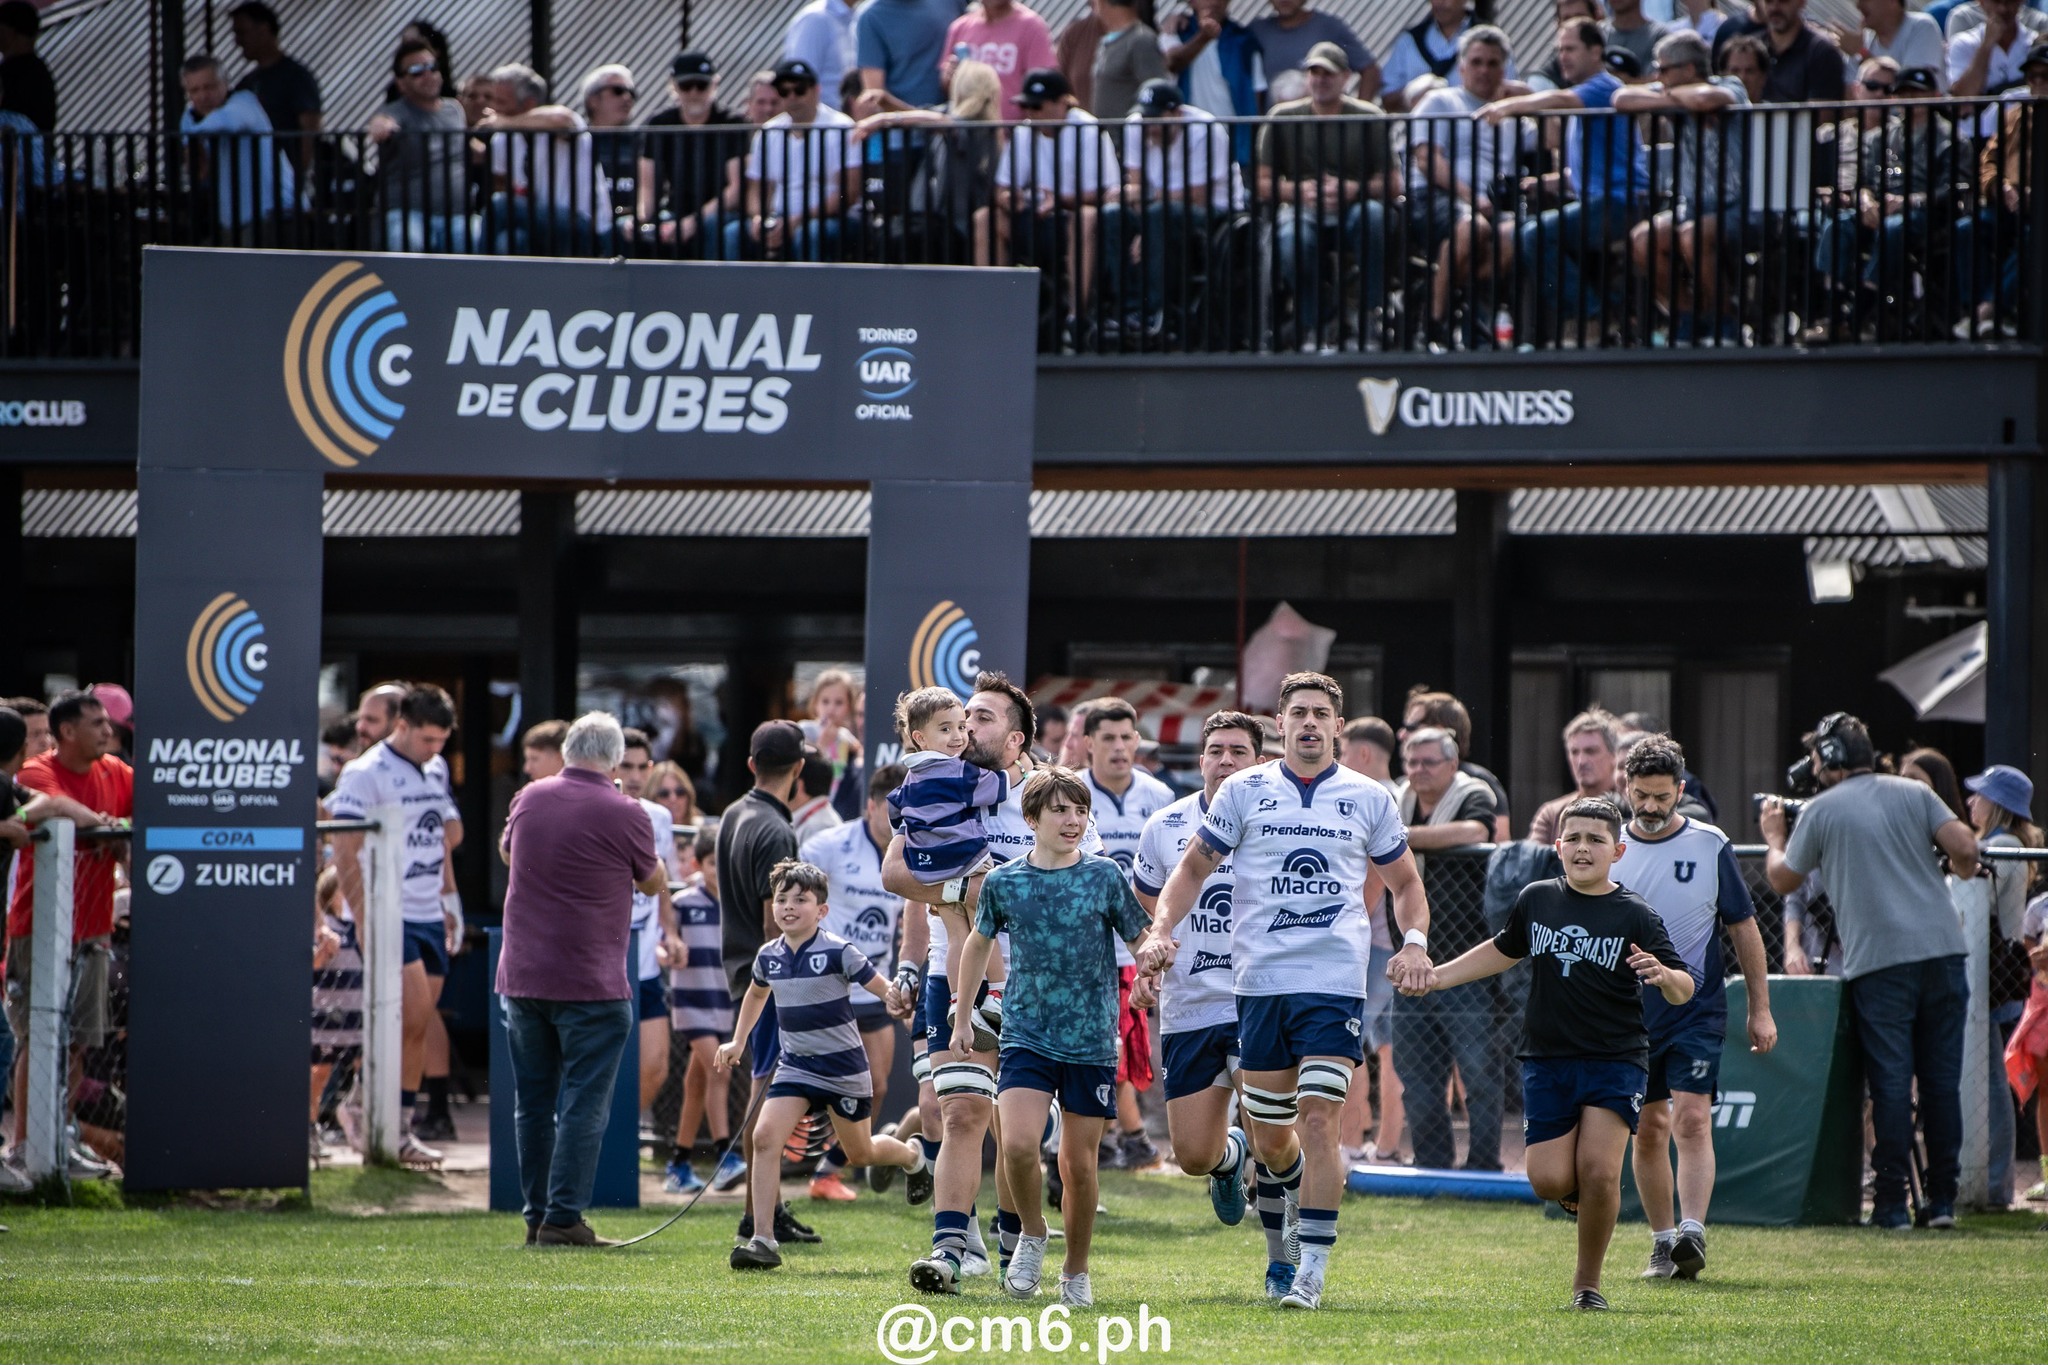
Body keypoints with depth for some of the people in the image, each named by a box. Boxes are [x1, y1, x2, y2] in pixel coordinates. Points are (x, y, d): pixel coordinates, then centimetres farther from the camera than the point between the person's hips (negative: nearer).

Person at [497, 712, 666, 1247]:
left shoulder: (529, 799, 4)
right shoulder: (623, 814, -10)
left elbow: (506, 851, 25)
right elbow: (655, 882, 7)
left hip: (521, 977, 5)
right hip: (591, 982, -5)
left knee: (533, 1102, 12)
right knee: (584, 1103, -3)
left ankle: (537, 1216, 15)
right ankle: (563, 1217, -8)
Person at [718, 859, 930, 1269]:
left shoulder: (837, 953, -16)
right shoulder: (769, 956, 0)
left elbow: (885, 991, -10)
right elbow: (756, 994, 24)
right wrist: (737, 1042, 25)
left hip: (843, 1066, -4)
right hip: (796, 1064, 4)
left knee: (861, 1152, 13)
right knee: (765, 1136, -18)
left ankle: (914, 1156, 50)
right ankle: (763, 1240, -17)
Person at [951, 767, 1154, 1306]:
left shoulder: (1105, 876, -2)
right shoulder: (1003, 882, 2)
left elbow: (1142, 941, 5)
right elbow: (978, 943, 18)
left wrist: (1157, 952, -16)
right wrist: (963, 1016, 19)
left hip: (1092, 1044, 0)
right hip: (1027, 1036, 0)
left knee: (1079, 1165, 4)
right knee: (1018, 1144, -19)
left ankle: (1076, 1274, 22)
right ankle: (1032, 1236, 8)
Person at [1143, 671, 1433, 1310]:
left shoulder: (1368, 798, 7)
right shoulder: (1244, 791, 6)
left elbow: (1404, 881, 18)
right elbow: (1194, 866, 12)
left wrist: (1415, 942, 0)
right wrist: (1161, 931, -4)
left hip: (1335, 981, -1)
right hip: (1259, 979, 1)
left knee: (1318, 1120, -14)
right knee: (1271, 1137, 6)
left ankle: (1311, 1271, -12)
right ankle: (1281, 1247, 32)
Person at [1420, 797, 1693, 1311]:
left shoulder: (1635, 916, -5)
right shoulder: (1537, 900, 6)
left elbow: (1684, 989, -8)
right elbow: (1504, 951, 25)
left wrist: (1664, 976, -31)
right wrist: (1434, 977, 23)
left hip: (1616, 1061, -3)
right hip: (1546, 1059, 3)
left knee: (1598, 1171, -16)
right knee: (1550, 1181, -8)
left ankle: (1588, 1281, 4)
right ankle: (1578, 1194, 29)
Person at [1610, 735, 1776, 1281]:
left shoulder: (1711, 847, 0)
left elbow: (1744, 929, 5)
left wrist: (1760, 1010, 3)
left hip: (1697, 1010, -2)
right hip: (1630, 1012, 3)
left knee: (1691, 1120, -16)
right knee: (1649, 1130, 5)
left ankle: (1692, 1233, -25)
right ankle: (1662, 1242, 14)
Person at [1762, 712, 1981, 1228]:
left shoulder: (1821, 810, 3)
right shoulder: (1914, 794, 10)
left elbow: (1782, 879, 13)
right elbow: (1965, 848, -2)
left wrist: (1774, 835, 32)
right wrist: (1962, 868, 22)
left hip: (1878, 961, -3)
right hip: (1941, 949, 3)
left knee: (1891, 1083, -1)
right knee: (1941, 1079, 8)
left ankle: (1891, 1201, -3)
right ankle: (1942, 1200, 10)